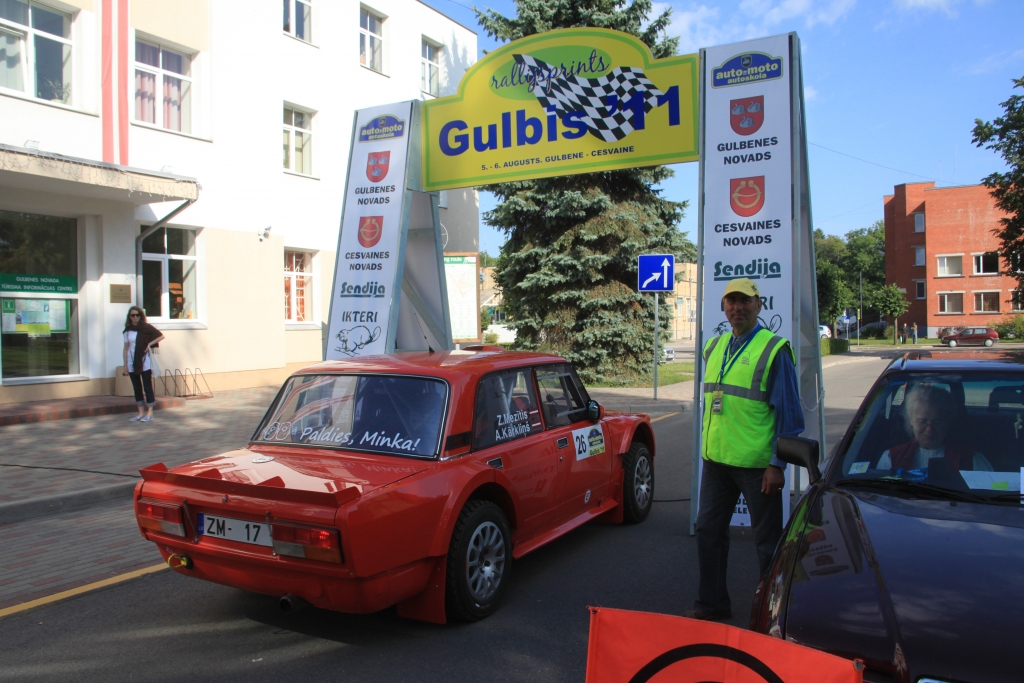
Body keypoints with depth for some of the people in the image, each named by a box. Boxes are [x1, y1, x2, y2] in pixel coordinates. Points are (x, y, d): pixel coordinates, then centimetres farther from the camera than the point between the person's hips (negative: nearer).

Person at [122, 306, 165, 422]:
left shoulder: (146, 327, -3)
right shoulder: (127, 330, 7)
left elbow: (161, 336, -4)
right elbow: (126, 348, 9)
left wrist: (149, 344, -12)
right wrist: (125, 365, 7)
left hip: (144, 361, -4)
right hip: (132, 362, 4)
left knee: (147, 387, -3)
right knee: (136, 388, 8)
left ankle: (149, 413, 2)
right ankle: (141, 413, 15)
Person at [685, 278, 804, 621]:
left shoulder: (773, 349, -9)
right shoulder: (714, 348, 11)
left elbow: (789, 412, -9)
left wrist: (778, 464, -13)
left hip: (756, 463, -7)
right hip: (715, 459, 7)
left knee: (767, 540, 6)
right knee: (708, 529, 13)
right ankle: (712, 602, 27)